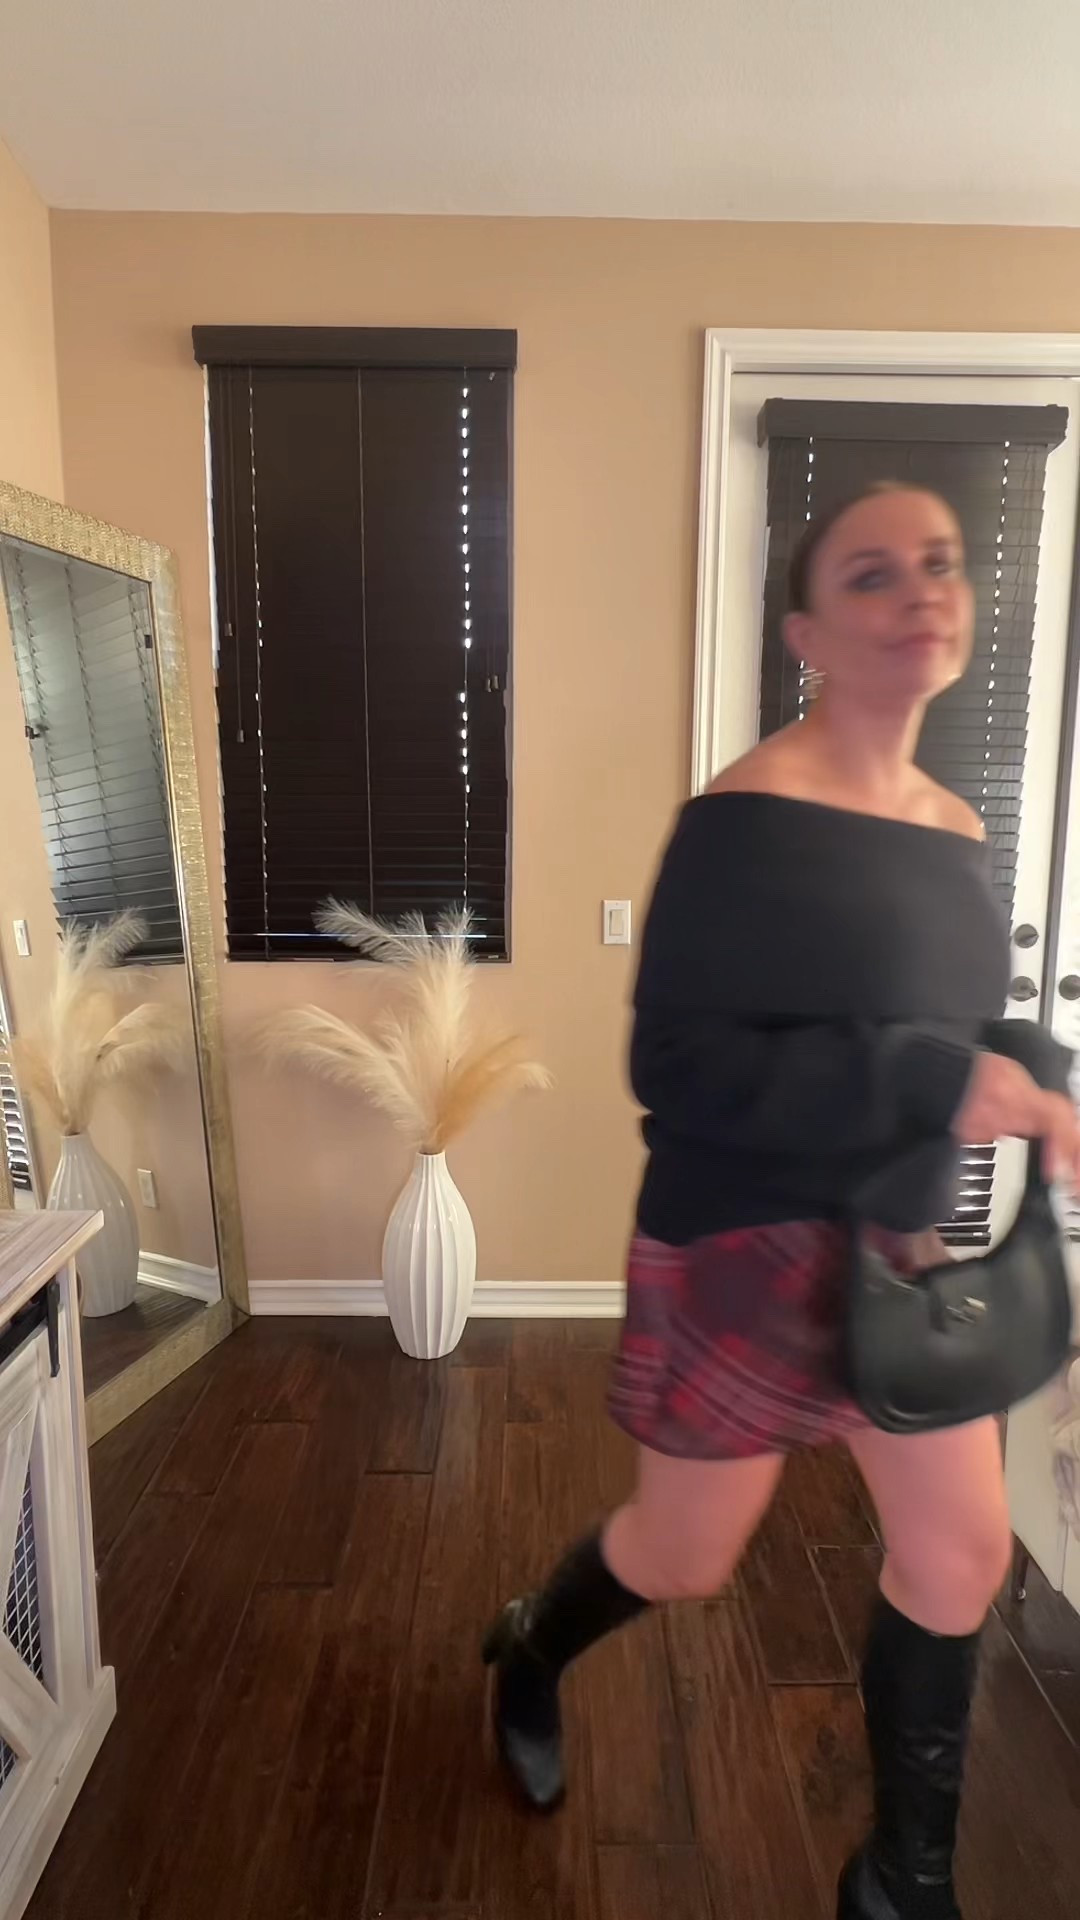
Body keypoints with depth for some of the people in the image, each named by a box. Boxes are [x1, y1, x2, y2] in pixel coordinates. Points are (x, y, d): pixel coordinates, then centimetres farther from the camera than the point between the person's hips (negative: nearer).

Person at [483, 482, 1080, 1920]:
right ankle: (528, 1655, 50)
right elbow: (677, 1065, -23)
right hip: (747, 1255, -6)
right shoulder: (747, 820, -19)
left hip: (899, 1252, 7)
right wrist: (935, 1082, -26)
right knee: (686, 1558, 14)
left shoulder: (957, 831, 5)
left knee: (961, 1556, 14)